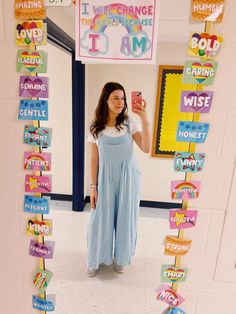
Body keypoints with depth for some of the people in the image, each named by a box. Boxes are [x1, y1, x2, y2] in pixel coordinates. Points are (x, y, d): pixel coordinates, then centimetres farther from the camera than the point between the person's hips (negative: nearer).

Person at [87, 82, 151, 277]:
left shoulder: (130, 123, -5)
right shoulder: (95, 128, -4)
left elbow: (146, 149, -16)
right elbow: (94, 159, 0)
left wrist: (144, 119, -23)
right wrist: (93, 186, -1)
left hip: (127, 177, 0)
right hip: (105, 178, 0)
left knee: (125, 218, 13)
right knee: (101, 219, 11)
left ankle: (120, 257, 40)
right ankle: (96, 259, 37)